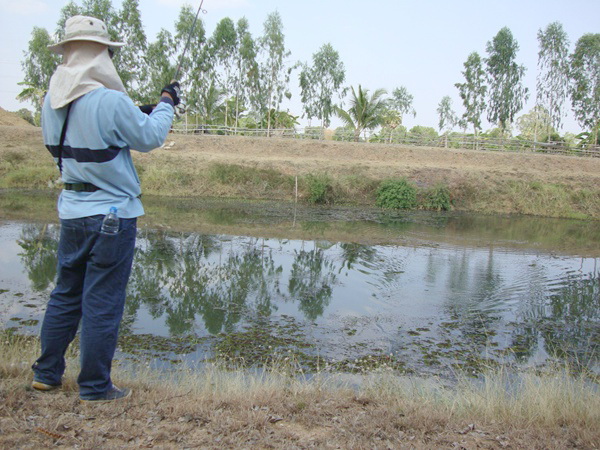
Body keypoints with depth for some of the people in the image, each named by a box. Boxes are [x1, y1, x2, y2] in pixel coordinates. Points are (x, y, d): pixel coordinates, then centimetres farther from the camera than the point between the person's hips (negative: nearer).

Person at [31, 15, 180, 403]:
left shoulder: (52, 102, 4)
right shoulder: (111, 102, -19)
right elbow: (151, 138, -7)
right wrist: (166, 104, 11)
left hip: (71, 211, 7)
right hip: (112, 214, -7)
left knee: (66, 294, 19)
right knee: (102, 303, 3)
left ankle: (47, 374, 31)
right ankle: (95, 387, 15)